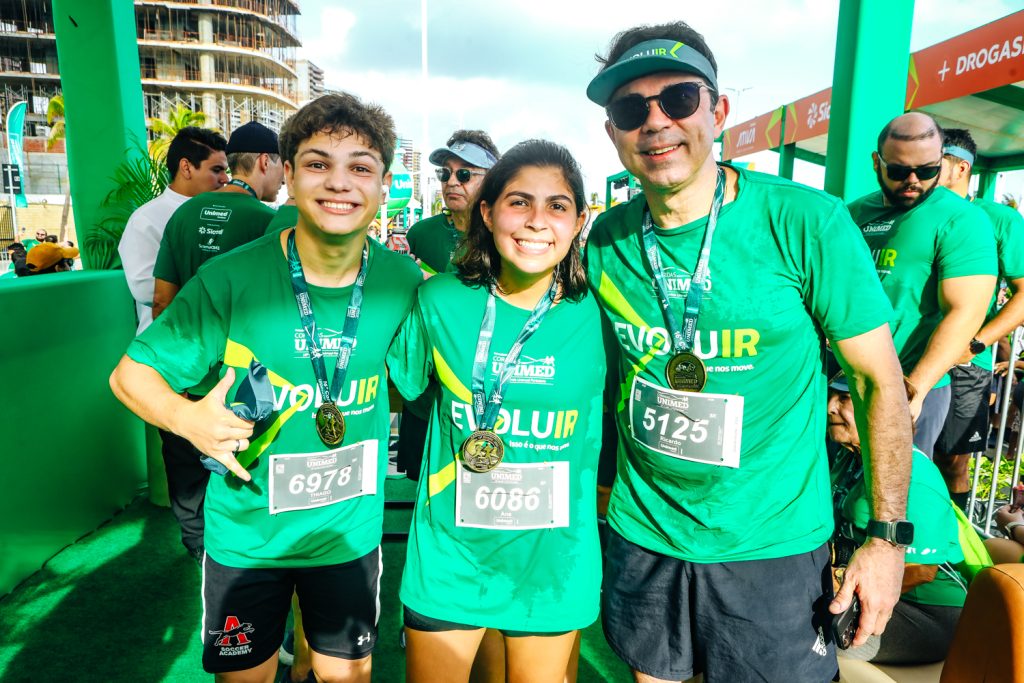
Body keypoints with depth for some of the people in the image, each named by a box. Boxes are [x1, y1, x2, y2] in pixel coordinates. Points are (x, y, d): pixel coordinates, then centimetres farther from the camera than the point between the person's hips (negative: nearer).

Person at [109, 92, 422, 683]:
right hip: (247, 535, -1)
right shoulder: (232, 280, -19)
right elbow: (131, 374, -9)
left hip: (352, 531, 2)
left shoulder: (404, 281, -11)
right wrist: (188, 417, -26)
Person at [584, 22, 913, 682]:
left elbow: (881, 381, -8)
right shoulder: (606, 239, -6)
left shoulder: (807, 222, -16)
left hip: (772, 547, -3)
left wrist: (888, 536, -7)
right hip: (641, 536, 4)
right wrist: (601, 486, 9)